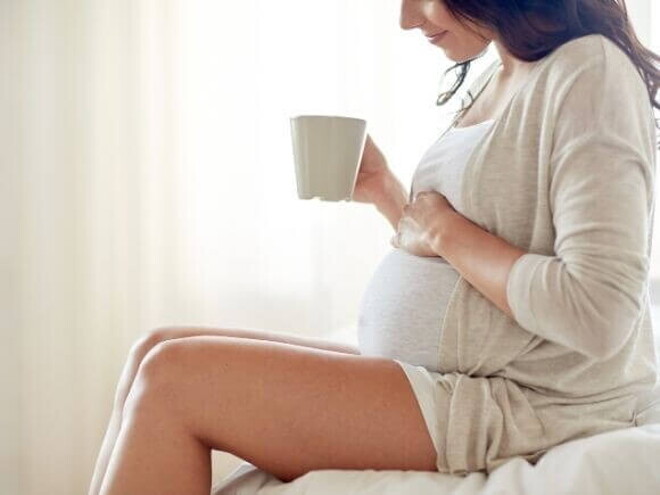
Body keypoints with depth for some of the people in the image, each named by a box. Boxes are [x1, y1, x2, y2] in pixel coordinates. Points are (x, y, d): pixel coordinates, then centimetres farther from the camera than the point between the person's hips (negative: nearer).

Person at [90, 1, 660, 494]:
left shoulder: (589, 70, -12)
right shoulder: (494, 84, 15)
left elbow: (599, 314, -23)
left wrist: (445, 230, -13)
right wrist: (383, 190, 7)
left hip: (522, 406, -9)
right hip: (429, 376, 9)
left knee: (175, 376, -15)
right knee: (156, 351, 1)